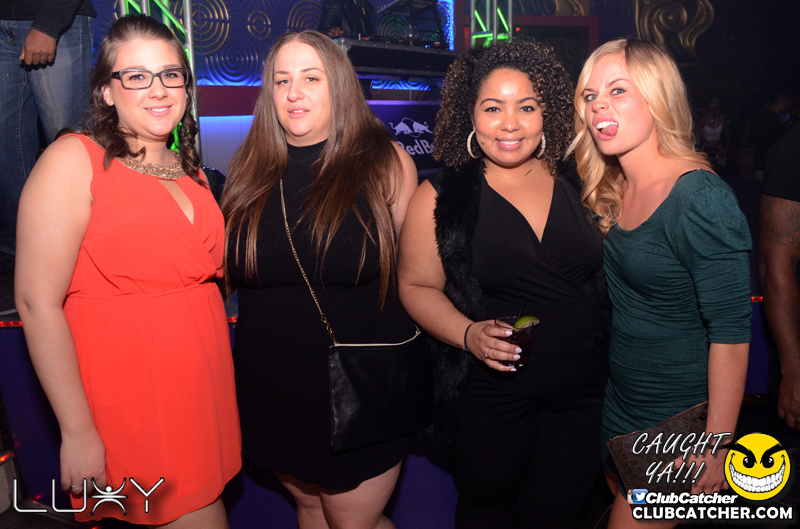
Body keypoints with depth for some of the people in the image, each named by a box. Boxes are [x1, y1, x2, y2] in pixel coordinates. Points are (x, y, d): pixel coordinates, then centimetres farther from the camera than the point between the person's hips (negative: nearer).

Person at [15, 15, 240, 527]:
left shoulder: (189, 169, 13)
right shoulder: (74, 161, -8)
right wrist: (78, 431, -15)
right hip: (130, 403, -6)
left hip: (204, 386, 7)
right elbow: (38, 303, -13)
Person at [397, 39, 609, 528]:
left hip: (584, 393, 3)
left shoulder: (577, 184, 0)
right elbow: (417, 287, -4)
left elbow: (607, 272, 9)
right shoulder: (440, 198, -8)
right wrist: (469, 334, -19)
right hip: (491, 395, -2)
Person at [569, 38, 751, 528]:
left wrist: (716, 447, -18)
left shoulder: (702, 200, -23)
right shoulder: (613, 193, 1)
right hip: (619, 405, 8)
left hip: (679, 416, -7)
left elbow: (730, 331, -21)